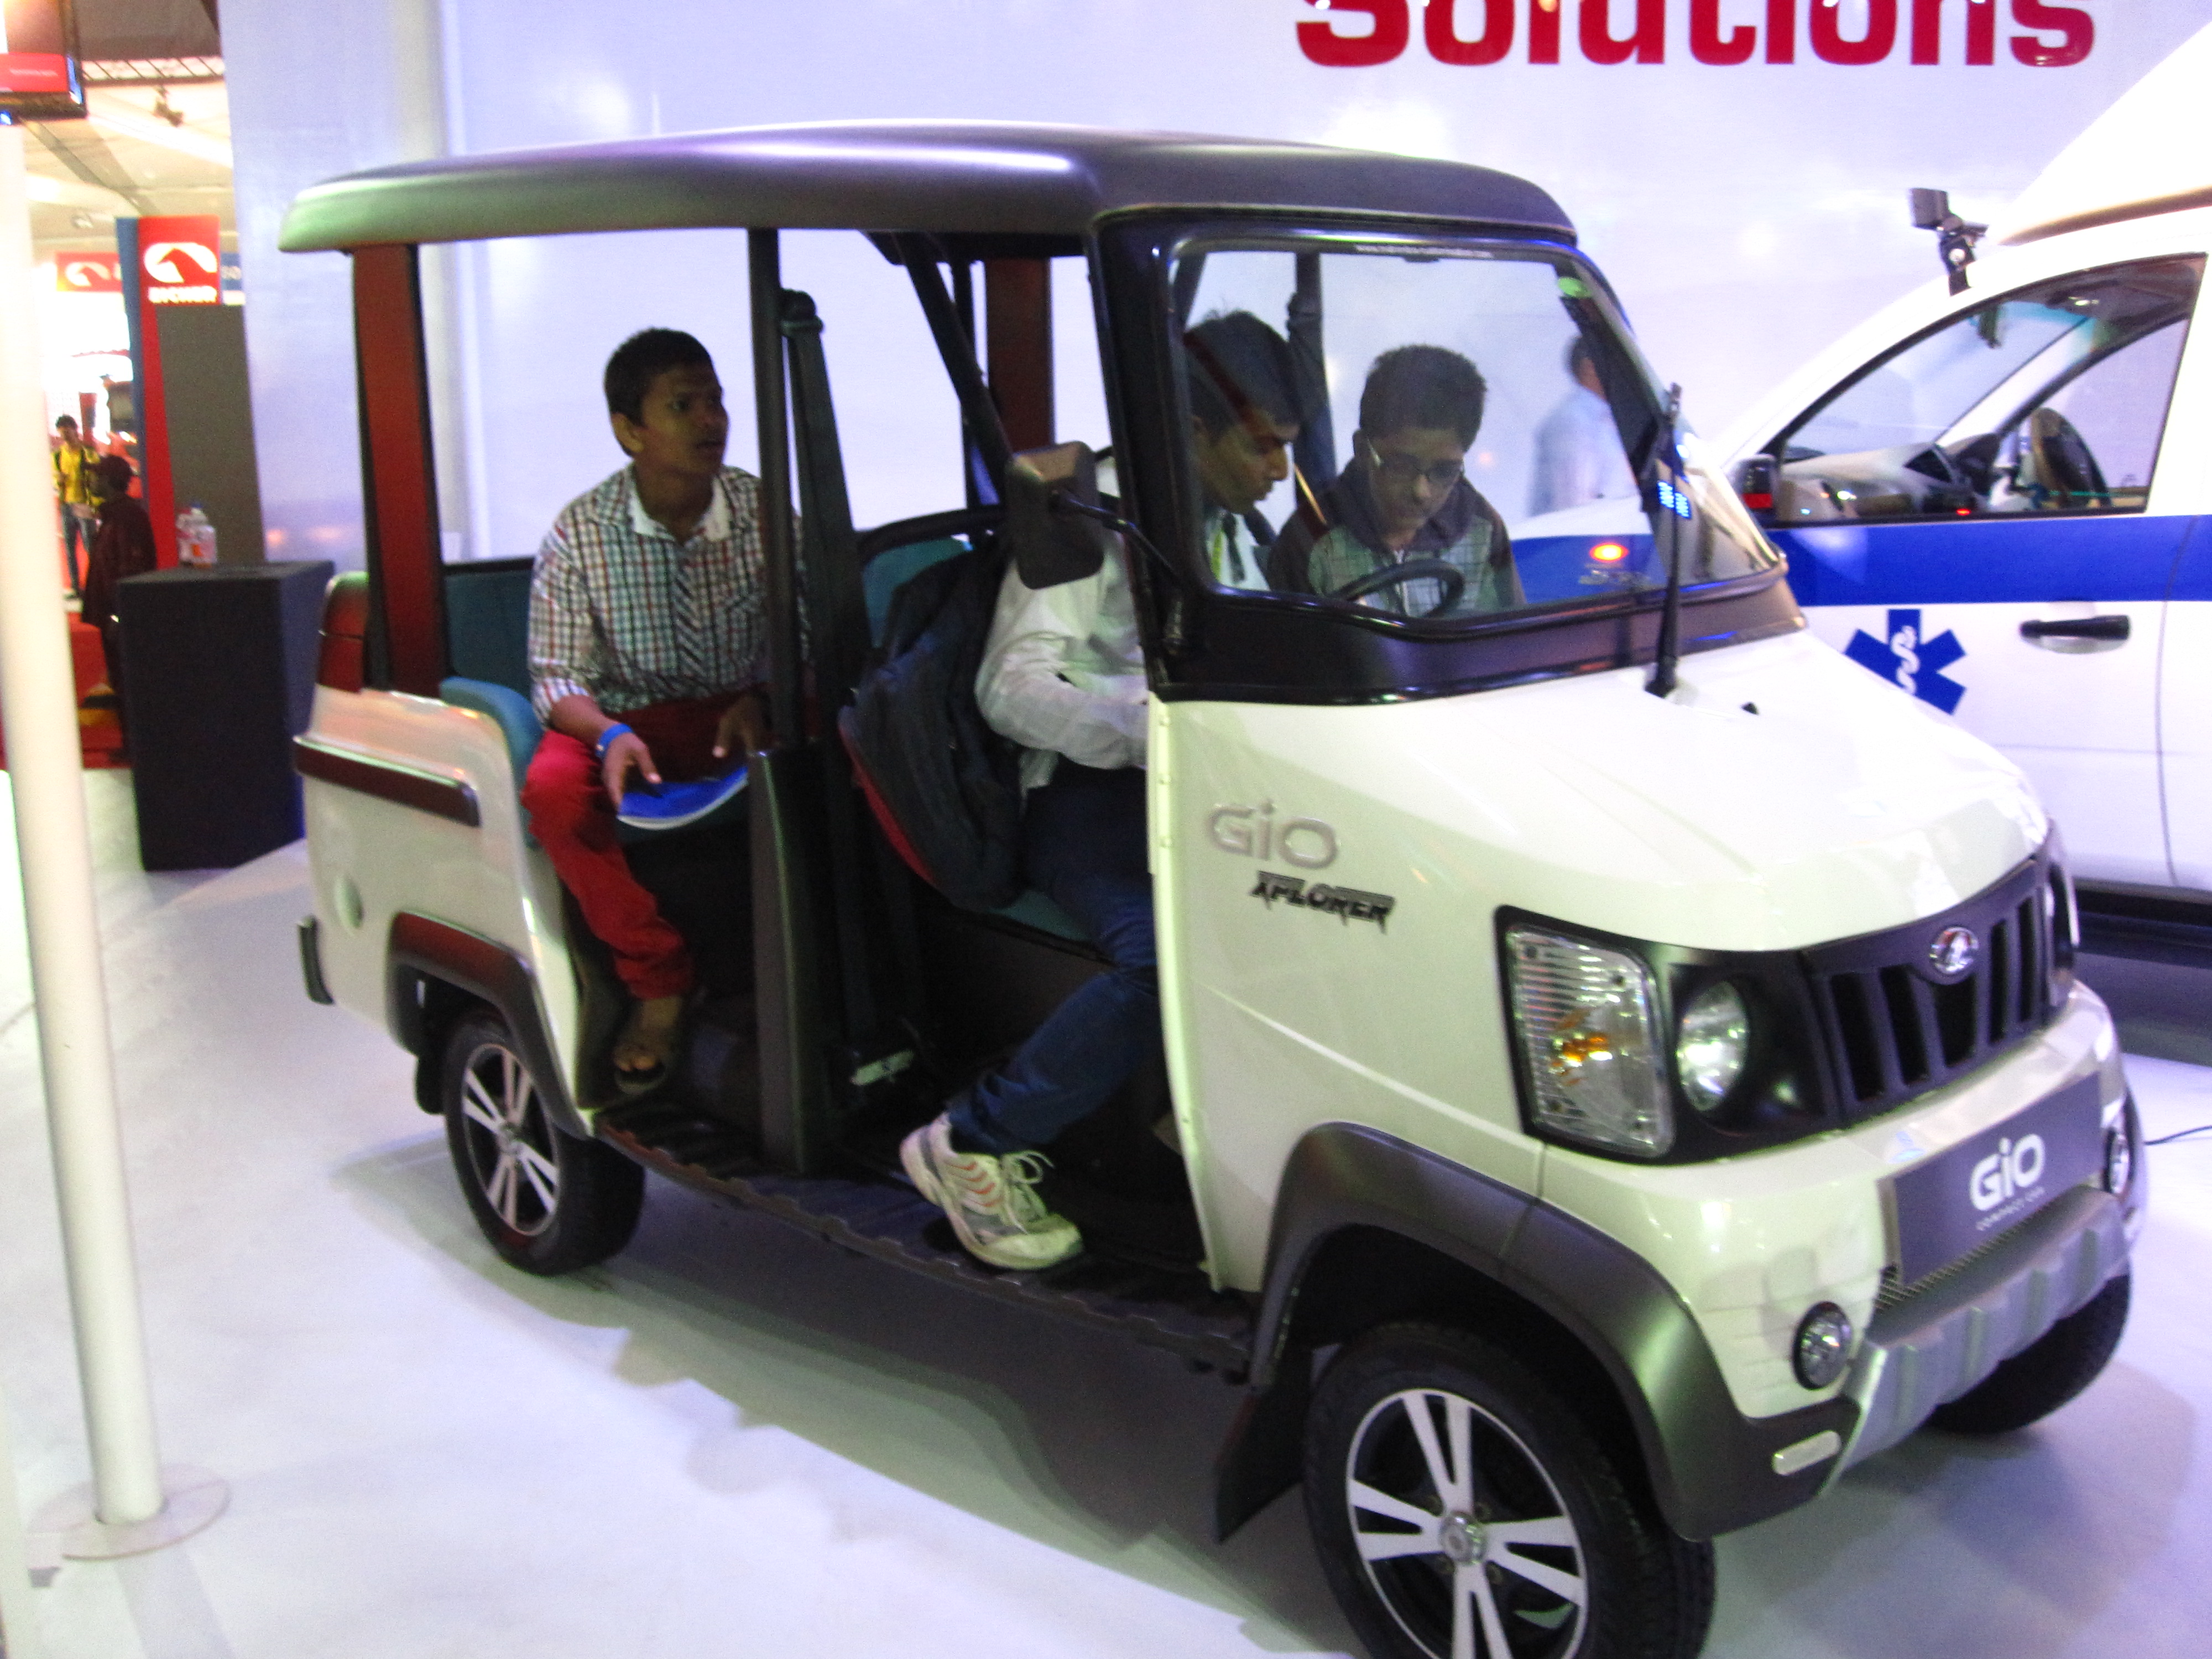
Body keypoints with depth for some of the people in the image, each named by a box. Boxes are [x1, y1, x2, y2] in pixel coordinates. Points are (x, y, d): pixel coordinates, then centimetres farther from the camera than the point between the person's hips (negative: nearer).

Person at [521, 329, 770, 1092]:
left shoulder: (763, 512, 0)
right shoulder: (579, 535, -4)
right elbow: (558, 677, -5)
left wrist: (757, 701, -20)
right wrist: (610, 734, -27)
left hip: (738, 716, 1)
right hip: (628, 724, 0)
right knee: (553, 788, -33)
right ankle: (659, 985, -18)